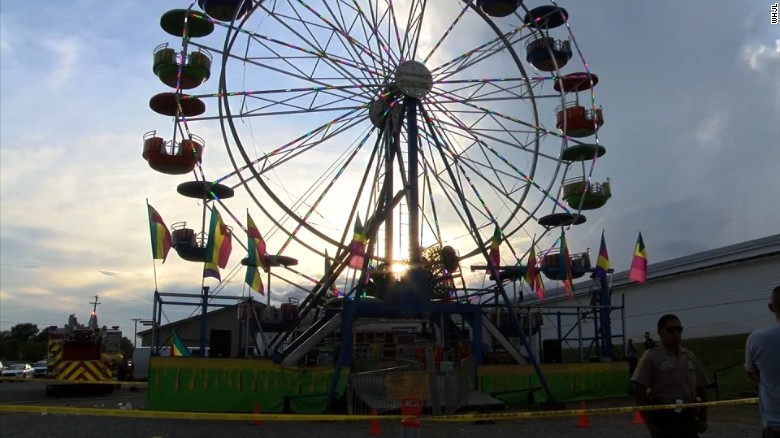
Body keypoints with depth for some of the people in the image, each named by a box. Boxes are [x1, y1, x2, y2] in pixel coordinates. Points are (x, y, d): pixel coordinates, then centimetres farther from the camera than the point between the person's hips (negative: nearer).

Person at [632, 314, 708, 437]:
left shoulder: (690, 356, 10)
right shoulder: (651, 357, -6)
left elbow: (701, 388, 17)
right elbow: (639, 391, -11)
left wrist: (703, 418, 9)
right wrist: (649, 423, -15)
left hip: (688, 419, 5)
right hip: (664, 420, -5)